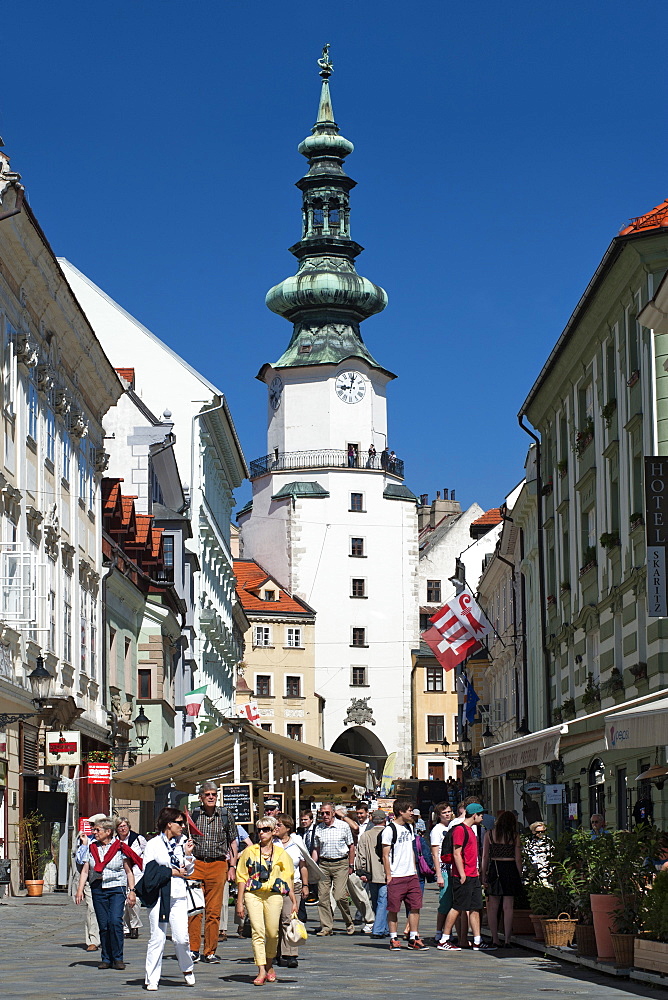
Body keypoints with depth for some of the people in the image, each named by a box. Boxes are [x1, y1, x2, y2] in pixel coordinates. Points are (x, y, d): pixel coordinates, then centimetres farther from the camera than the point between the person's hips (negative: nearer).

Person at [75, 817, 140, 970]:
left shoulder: (120, 848, -1)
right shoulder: (92, 848, 11)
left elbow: (129, 872, 3)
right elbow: (85, 871, 10)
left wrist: (131, 891, -3)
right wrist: (80, 890, 0)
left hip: (116, 889, -4)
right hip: (98, 889, 4)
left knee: (115, 921, -16)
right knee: (103, 925, 3)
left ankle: (118, 958, -6)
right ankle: (106, 959, 11)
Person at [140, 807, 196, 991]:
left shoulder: (182, 843, 13)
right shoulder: (153, 844, 1)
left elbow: (189, 872, 17)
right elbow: (149, 872, -6)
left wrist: (188, 854, 2)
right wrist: (172, 872, -6)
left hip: (179, 896, 3)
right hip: (159, 896, -3)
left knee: (181, 938, -6)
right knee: (157, 938, -3)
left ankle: (187, 969, 19)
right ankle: (151, 978, 6)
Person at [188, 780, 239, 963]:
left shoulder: (226, 815, 8)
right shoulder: (193, 815, 6)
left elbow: (233, 842, 13)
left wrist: (232, 866, 7)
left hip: (218, 865, 1)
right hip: (196, 864, 0)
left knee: (214, 911, 1)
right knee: (194, 909, -4)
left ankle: (210, 952, 7)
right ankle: (193, 950, 4)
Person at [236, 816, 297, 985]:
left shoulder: (281, 854, 9)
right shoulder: (249, 852, 9)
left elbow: (288, 880, 10)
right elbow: (242, 877, 8)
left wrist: (294, 902, 6)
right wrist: (240, 902, 2)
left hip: (274, 895, 0)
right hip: (253, 894, 0)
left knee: (272, 933, 1)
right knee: (257, 932, -10)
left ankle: (269, 966, 24)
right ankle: (261, 971, -12)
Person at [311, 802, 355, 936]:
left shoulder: (344, 826, 0)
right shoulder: (318, 828, 9)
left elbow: (351, 846, 6)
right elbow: (316, 849, 16)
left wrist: (350, 866, 4)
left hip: (340, 864, -4)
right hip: (323, 864, 4)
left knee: (340, 896, -11)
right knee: (322, 896, -1)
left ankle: (349, 923, 10)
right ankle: (326, 926, 7)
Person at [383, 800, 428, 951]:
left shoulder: (409, 827, 14)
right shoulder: (389, 830, -9)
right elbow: (385, 855, -9)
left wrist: (414, 869, 16)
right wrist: (388, 876, -12)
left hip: (411, 875, 7)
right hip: (396, 877, -7)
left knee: (415, 906, 2)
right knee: (393, 909, 0)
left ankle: (413, 938, 8)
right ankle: (394, 939, 8)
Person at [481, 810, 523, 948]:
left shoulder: (490, 834, 4)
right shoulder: (514, 836, 0)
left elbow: (485, 856, 2)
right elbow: (518, 858, 0)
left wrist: (484, 875, 5)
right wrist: (519, 875, 6)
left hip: (494, 869, 1)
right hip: (510, 869, -1)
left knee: (492, 907, 7)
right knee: (508, 906, 2)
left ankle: (495, 939, 7)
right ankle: (507, 939, 0)